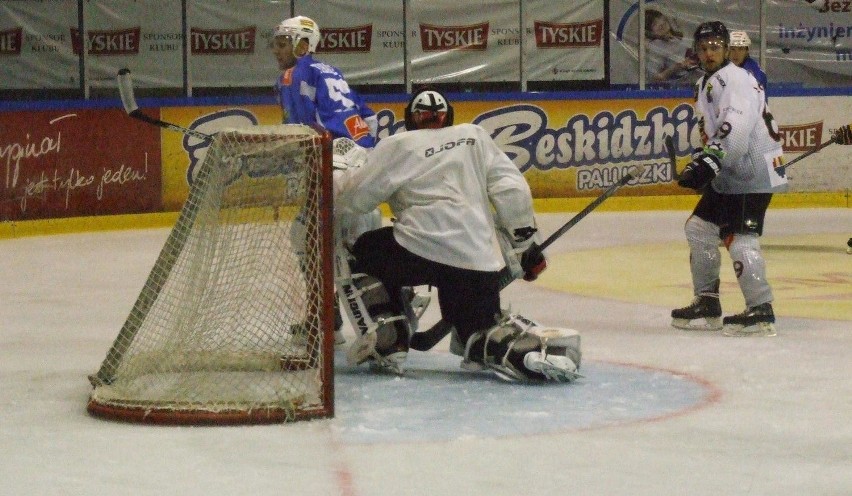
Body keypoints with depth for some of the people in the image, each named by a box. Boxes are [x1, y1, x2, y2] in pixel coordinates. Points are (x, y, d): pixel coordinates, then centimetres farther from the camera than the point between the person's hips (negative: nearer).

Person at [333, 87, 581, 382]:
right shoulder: (475, 136, 20)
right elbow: (512, 190, 11)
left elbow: (354, 197, 9)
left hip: (420, 248, -3)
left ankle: (388, 342, 10)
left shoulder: (397, 146, 11)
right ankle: (542, 346, -14)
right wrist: (526, 245, 17)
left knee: (366, 254, 26)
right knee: (481, 331, 17)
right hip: (479, 258, 3)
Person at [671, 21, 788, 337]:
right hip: (728, 175, 11)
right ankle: (707, 304, 19)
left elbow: (736, 127, -30)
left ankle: (761, 311, -15)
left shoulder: (735, 79, -15)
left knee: (738, 237, -18)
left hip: (754, 172, -11)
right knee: (699, 227, 13)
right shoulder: (705, 85, 18)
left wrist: (710, 161, -37)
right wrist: (699, 164, 15)